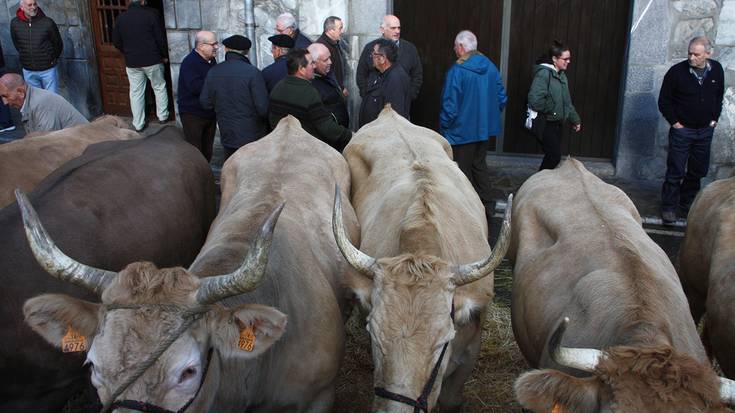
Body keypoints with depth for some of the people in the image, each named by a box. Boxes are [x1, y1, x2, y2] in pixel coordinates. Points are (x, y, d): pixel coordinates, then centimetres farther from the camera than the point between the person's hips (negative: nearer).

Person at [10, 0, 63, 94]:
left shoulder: (48, 23, -12)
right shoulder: (15, 23, -4)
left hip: (48, 69, -3)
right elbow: (17, 44, 13)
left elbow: (58, 44, 1)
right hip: (28, 71, 3)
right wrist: (25, 56, 14)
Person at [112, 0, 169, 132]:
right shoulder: (151, 14, -11)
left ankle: (138, 124, 11)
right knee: (159, 87, 16)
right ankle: (162, 116, 22)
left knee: (136, 93, 8)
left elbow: (116, 41, 6)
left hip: (132, 62, 3)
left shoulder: (121, 18, 0)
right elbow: (161, 38, -8)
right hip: (152, 60, -3)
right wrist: (165, 55, 6)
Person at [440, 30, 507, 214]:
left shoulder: (457, 70, -18)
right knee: (479, 165, 20)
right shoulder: (491, 67, 2)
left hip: (462, 130, -7)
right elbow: (502, 97, 7)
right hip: (485, 128, 7)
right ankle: (486, 207, 27)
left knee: (463, 171, 5)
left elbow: (450, 105, -19)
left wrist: (444, 128, -7)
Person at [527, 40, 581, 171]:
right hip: (545, 124, -8)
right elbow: (535, 100, -28)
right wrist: (550, 111, -15)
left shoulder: (561, 75, 12)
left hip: (557, 123, 8)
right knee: (554, 156, -7)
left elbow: (567, 101, 21)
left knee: (553, 156, 11)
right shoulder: (544, 73, -17)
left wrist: (575, 119, 20)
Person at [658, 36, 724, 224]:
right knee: (676, 171, -1)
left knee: (699, 170, 13)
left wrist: (714, 119, 8)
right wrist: (674, 122, -8)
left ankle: (687, 202, 30)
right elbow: (664, 101, -6)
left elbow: (719, 96, 15)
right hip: (682, 130, -4)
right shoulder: (677, 71, -14)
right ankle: (669, 207, 10)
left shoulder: (716, 69, -1)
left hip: (705, 131, 4)